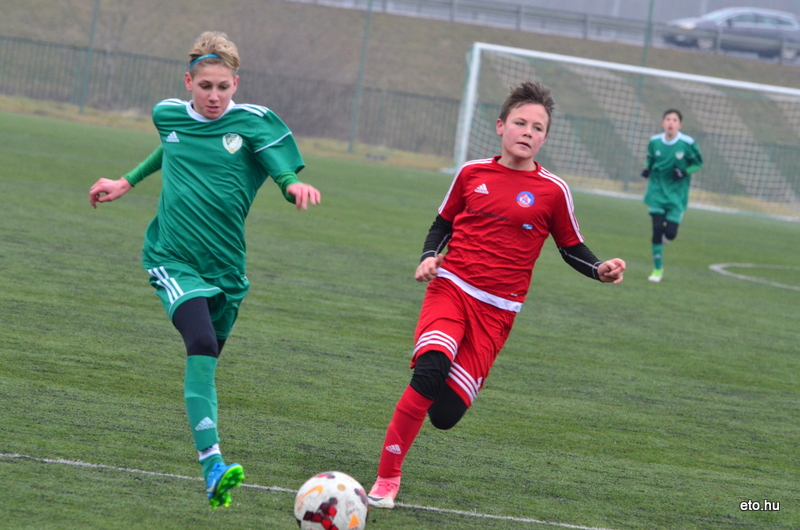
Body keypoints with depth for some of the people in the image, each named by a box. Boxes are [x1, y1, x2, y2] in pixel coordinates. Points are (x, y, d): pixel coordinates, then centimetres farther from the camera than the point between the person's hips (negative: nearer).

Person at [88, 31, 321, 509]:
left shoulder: (253, 122, -3)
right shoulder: (169, 116, 6)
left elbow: (287, 174, -9)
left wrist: (295, 186, -31)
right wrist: (127, 182, 35)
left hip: (225, 267, 1)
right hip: (173, 259, -1)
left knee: (206, 362, 10)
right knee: (201, 345, -24)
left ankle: (213, 469, 30)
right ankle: (213, 467, -34)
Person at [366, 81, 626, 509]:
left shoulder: (552, 192, 1)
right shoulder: (472, 173, 6)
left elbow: (571, 248, 11)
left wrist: (599, 269, -8)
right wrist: (429, 257, 0)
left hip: (495, 312, 0)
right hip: (450, 288, 0)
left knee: (445, 415, -8)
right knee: (428, 373, -28)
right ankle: (386, 479, -14)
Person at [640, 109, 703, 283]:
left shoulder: (687, 144, -12)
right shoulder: (654, 142, -3)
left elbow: (698, 163, 1)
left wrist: (685, 172, -17)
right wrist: (647, 170, -6)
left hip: (677, 195, -1)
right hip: (657, 192, 1)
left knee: (670, 233, -6)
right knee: (657, 228, -8)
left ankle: (660, 242, 33)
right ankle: (657, 269, 5)